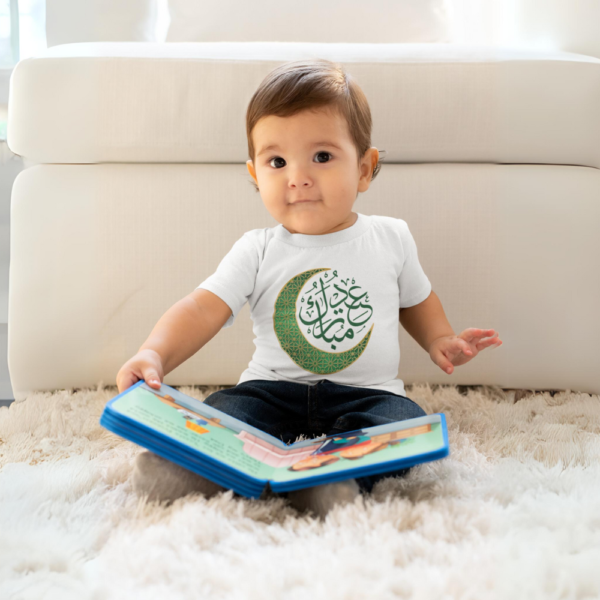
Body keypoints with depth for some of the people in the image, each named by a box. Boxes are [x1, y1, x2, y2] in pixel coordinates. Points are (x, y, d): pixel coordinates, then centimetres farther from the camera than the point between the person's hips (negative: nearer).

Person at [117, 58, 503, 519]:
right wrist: (155, 355, -30)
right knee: (223, 411, -27)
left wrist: (440, 340, 5)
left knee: (407, 425, -30)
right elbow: (202, 311, -11)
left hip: (367, 392, 0)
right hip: (274, 390, 0)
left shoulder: (391, 238, 6)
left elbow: (415, 298, 24)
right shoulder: (258, 252, 1)